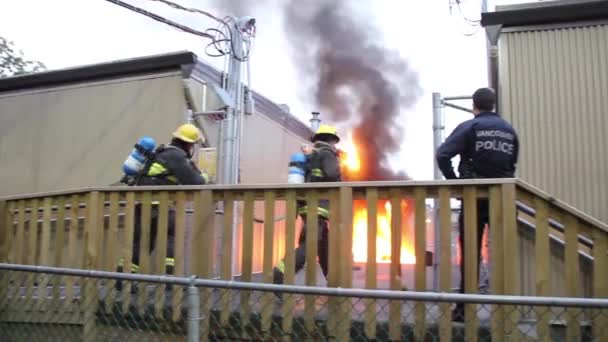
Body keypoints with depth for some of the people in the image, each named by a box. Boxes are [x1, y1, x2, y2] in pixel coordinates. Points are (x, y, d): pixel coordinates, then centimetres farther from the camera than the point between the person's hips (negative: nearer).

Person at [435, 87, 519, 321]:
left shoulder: (469, 127, -2)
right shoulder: (510, 130, 12)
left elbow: (442, 155, -13)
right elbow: (512, 164, 10)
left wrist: (454, 181, -3)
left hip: (475, 197, -3)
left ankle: (465, 308, 5)